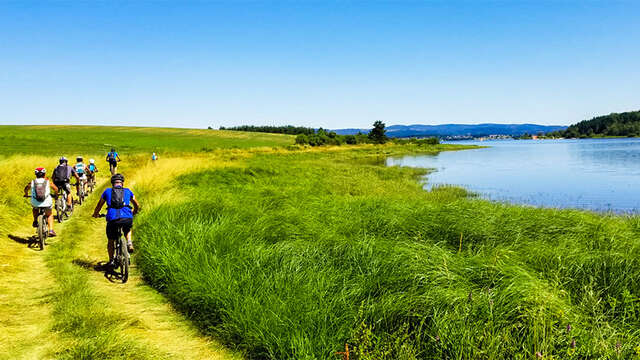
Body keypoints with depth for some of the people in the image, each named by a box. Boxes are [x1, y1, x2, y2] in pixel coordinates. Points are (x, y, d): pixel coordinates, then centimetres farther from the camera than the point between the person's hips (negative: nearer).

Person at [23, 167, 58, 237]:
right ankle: (51, 230, 13)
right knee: (50, 215, 25)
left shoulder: (32, 182, 6)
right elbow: (56, 189, 17)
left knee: (35, 208, 39)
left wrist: (26, 194, 45)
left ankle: (35, 221, 29)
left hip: (35, 203, 1)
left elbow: (26, 189, 24)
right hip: (47, 202, -1)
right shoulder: (48, 182, 4)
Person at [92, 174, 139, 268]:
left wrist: (96, 214, 49)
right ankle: (129, 243, 11)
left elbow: (98, 206, 29)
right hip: (127, 218, 1)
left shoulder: (107, 191, 19)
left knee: (111, 241, 23)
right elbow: (137, 206, 32)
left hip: (112, 219, 0)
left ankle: (111, 261, 24)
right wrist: (133, 213, 52)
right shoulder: (128, 191, 21)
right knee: (127, 230, 35)